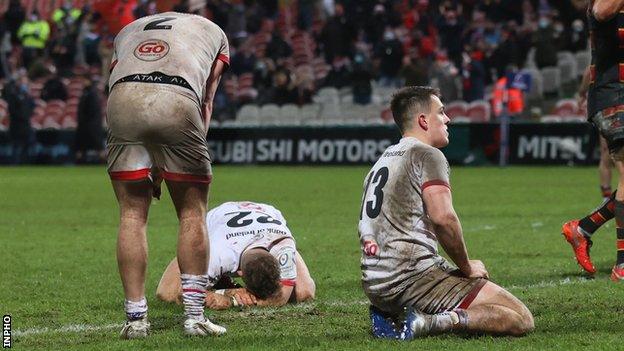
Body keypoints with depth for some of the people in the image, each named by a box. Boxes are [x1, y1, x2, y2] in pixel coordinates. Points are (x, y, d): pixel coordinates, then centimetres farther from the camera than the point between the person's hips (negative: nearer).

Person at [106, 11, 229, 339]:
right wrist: (172, 163, 22)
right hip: (177, 102, -2)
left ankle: (136, 318, 8)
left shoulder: (128, 30, 39)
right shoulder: (213, 32, 35)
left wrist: (151, 166, 26)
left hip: (123, 99, 2)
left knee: (132, 213, 10)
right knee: (192, 212, 11)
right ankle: (194, 315, 9)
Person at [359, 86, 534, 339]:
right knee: (521, 320, -9)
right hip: (412, 275, -9)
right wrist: (467, 268, -5)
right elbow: (443, 217, -19)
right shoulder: (427, 155, -4)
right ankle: (429, 323, -23)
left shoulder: (382, 160, 24)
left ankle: (390, 316, 7)